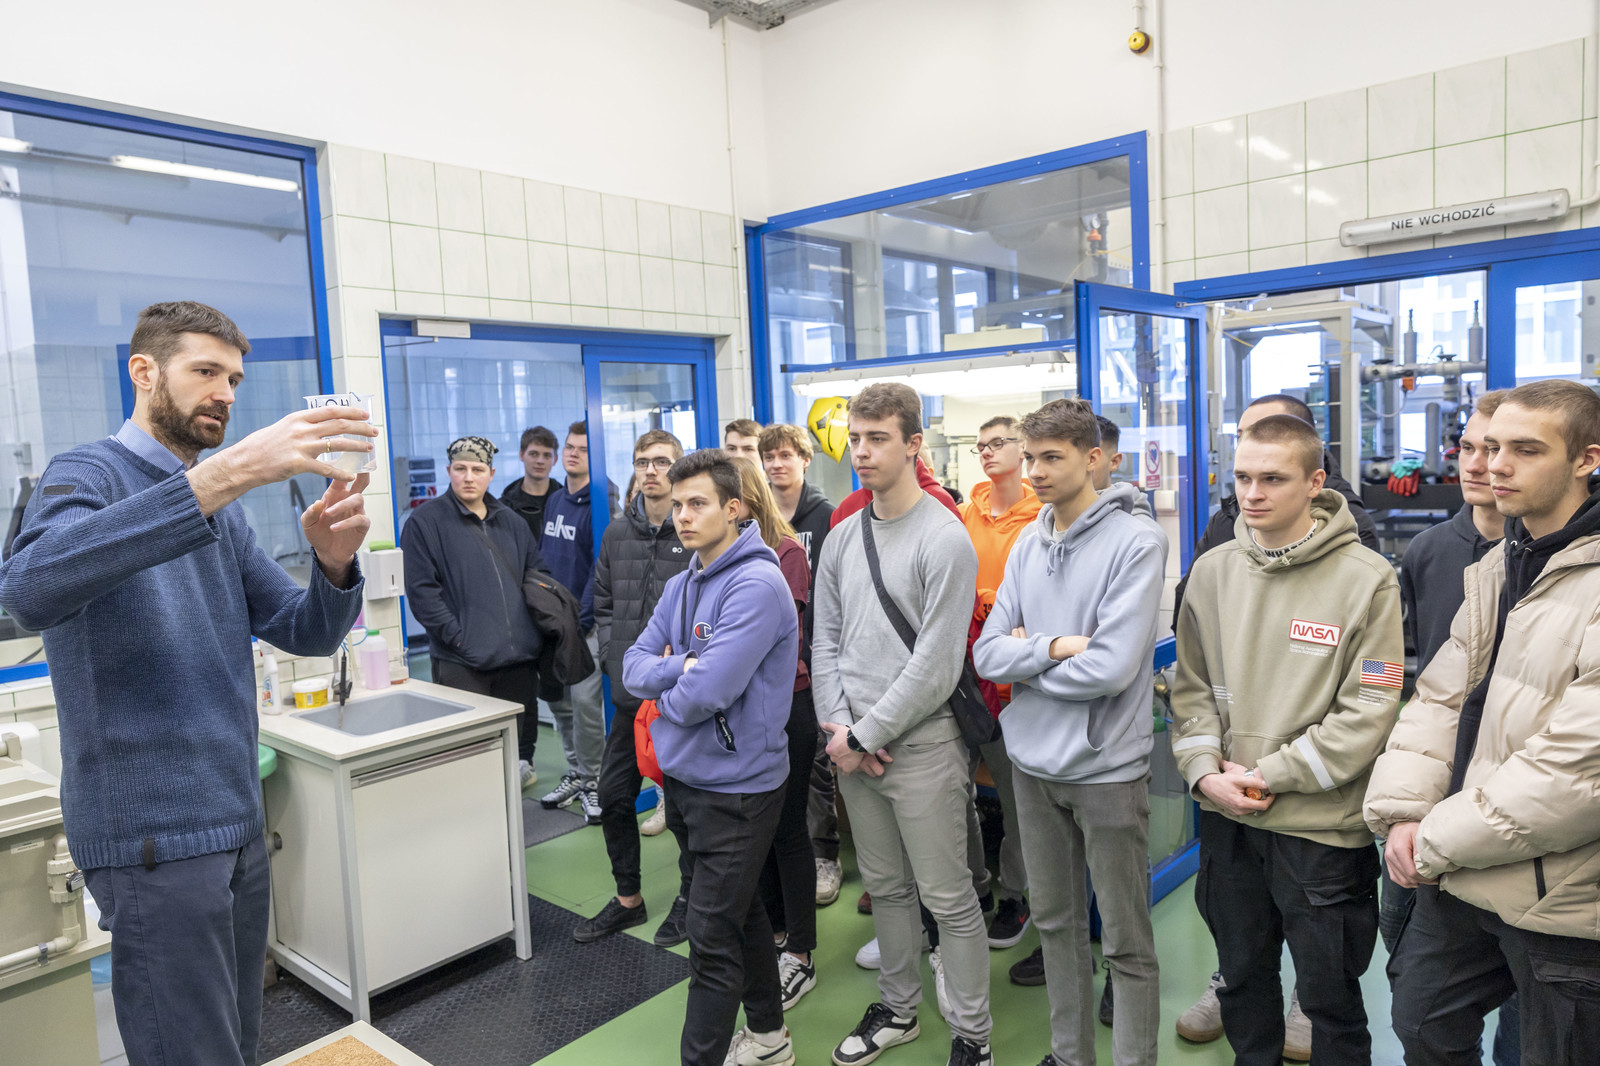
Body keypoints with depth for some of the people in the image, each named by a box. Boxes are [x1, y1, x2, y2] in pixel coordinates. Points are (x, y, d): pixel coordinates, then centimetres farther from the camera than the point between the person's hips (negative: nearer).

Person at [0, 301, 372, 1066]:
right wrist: (226, 473, -41)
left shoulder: (221, 509, 13)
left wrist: (334, 563, -17)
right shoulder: (89, 475, -9)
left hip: (237, 823, 8)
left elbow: (306, 632, 7)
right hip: (156, 832, -7)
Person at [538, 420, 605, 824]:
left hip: (585, 623, -7)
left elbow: (600, 568, -14)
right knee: (558, 701, 13)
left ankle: (592, 781, 10)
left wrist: (581, 619, -16)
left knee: (585, 703, -6)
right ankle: (575, 772, 28)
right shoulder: (554, 500, 13)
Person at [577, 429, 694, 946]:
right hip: (631, 690, 6)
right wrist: (613, 656, 4)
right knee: (614, 795, 13)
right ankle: (627, 899, 31)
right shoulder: (618, 532, 9)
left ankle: (690, 896, 29)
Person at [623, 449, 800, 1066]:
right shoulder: (680, 586, 7)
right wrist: (680, 668, -16)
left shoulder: (756, 585, -21)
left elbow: (707, 693, -28)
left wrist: (665, 691, -7)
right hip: (682, 777, 9)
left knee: (712, 938, 0)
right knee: (740, 911, 22)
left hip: (735, 787, -9)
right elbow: (634, 667, 3)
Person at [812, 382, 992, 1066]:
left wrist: (865, 735, -14)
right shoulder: (842, 538, 8)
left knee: (948, 898, 5)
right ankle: (898, 1009, 38)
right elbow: (826, 639, 10)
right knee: (885, 888, 20)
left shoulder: (944, 538, -13)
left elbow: (936, 665, -17)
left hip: (921, 743, -6)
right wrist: (837, 726, -3)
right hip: (853, 746, 6)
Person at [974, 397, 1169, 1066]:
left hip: (1107, 768, -6)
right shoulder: (1026, 547, 6)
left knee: (1126, 943, 8)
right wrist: (1054, 647, -17)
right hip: (1034, 762, 6)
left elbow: (1112, 667, -23)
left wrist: (1026, 659, -9)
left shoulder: (1136, 542, -13)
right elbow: (987, 654, 0)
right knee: (1056, 922, 20)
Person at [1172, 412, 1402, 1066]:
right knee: (1242, 976, 21)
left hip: (1324, 824, -4)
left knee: (1330, 996, 12)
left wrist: (1272, 774, -14)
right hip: (1227, 820, 4)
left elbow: (1369, 710, -13)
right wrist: (1206, 769, -7)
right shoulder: (1211, 571, 2)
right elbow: (1192, 686, 6)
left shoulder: (1366, 578, -11)